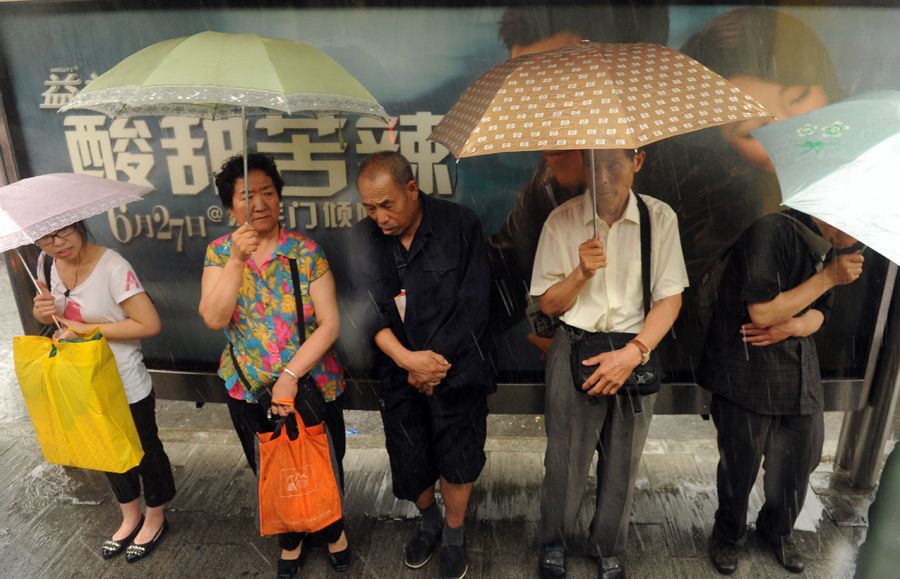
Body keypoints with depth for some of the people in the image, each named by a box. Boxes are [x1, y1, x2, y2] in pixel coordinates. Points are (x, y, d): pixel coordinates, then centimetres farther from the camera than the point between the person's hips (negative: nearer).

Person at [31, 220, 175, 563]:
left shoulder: (112, 267, -25)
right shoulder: (47, 263, -4)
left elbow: (150, 324, -27)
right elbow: (53, 314, 11)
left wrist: (87, 329, -24)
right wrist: (42, 312, -12)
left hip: (127, 387, -7)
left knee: (144, 451, 14)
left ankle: (155, 518, 37)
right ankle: (130, 518, 45)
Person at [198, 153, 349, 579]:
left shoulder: (306, 251, -12)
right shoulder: (219, 252, -5)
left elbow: (329, 323, -15)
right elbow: (213, 319, -17)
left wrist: (290, 375, -21)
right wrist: (237, 260, -28)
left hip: (313, 386, -2)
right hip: (249, 391, 2)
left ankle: (334, 528, 46)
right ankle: (291, 538, 47)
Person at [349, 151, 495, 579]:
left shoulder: (460, 225, -13)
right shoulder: (363, 239, -3)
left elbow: (473, 303, -13)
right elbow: (367, 309, -8)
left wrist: (434, 361, -15)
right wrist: (407, 359, -22)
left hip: (457, 366, -2)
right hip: (399, 372, 3)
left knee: (457, 460, 9)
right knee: (409, 463, 13)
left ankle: (454, 537, 37)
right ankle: (429, 523, 45)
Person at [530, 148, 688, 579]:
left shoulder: (659, 217, -4)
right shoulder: (562, 220, -6)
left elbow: (670, 297, -3)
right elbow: (549, 304, -2)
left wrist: (633, 353, -15)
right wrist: (581, 272, -21)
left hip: (637, 349, 1)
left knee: (622, 461, 13)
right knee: (565, 458, 7)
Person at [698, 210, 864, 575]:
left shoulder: (821, 246, 8)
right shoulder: (772, 231, -20)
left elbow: (818, 313, 12)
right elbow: (762, 313, -23)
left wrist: (792, 326, -11)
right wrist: (828, 277, -18)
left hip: (799, 377, 8)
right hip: (748, 376, -7)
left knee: (798, 461, 14)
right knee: (740, 465, 8)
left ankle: (777, 531, 41)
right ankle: (727, 536, 34)